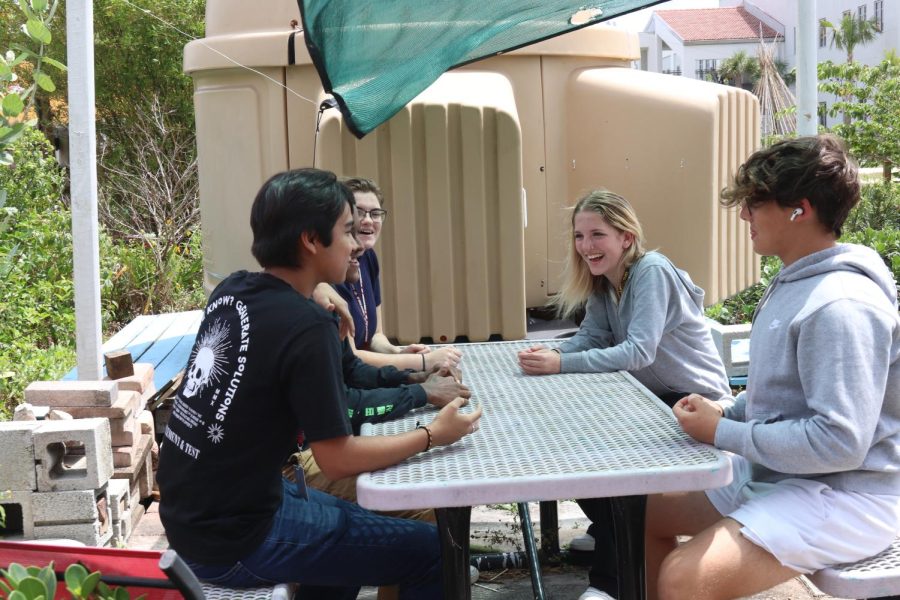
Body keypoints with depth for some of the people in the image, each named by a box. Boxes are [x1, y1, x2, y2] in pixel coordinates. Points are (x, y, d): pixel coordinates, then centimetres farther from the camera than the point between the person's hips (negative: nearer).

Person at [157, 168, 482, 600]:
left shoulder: (232, 290, 0)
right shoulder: (305, 327, -23)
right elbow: (338, 460, -18)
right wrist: (433, 435, -7)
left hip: (191, 512, 9)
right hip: (233, 540, -9)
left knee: (353, 520, 30)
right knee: (429, 550, -3)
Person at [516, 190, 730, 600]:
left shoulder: (652, 272, -23)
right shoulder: (603, 282, 3)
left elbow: (639, 351, -32)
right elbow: (589, 337, -4)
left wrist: (560, 364, -37)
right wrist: (548, 353, -25)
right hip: (652, 396, 9)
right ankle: (607, 531, 23)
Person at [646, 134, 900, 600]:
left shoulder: (841, 305, -24)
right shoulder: (793, 282, 8)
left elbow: (840, 442, -29)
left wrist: (722, 433, -20)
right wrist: (726, 409, 1)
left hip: (844, 497, -10)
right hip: (774, 474, 10)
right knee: (649, 509, 13)